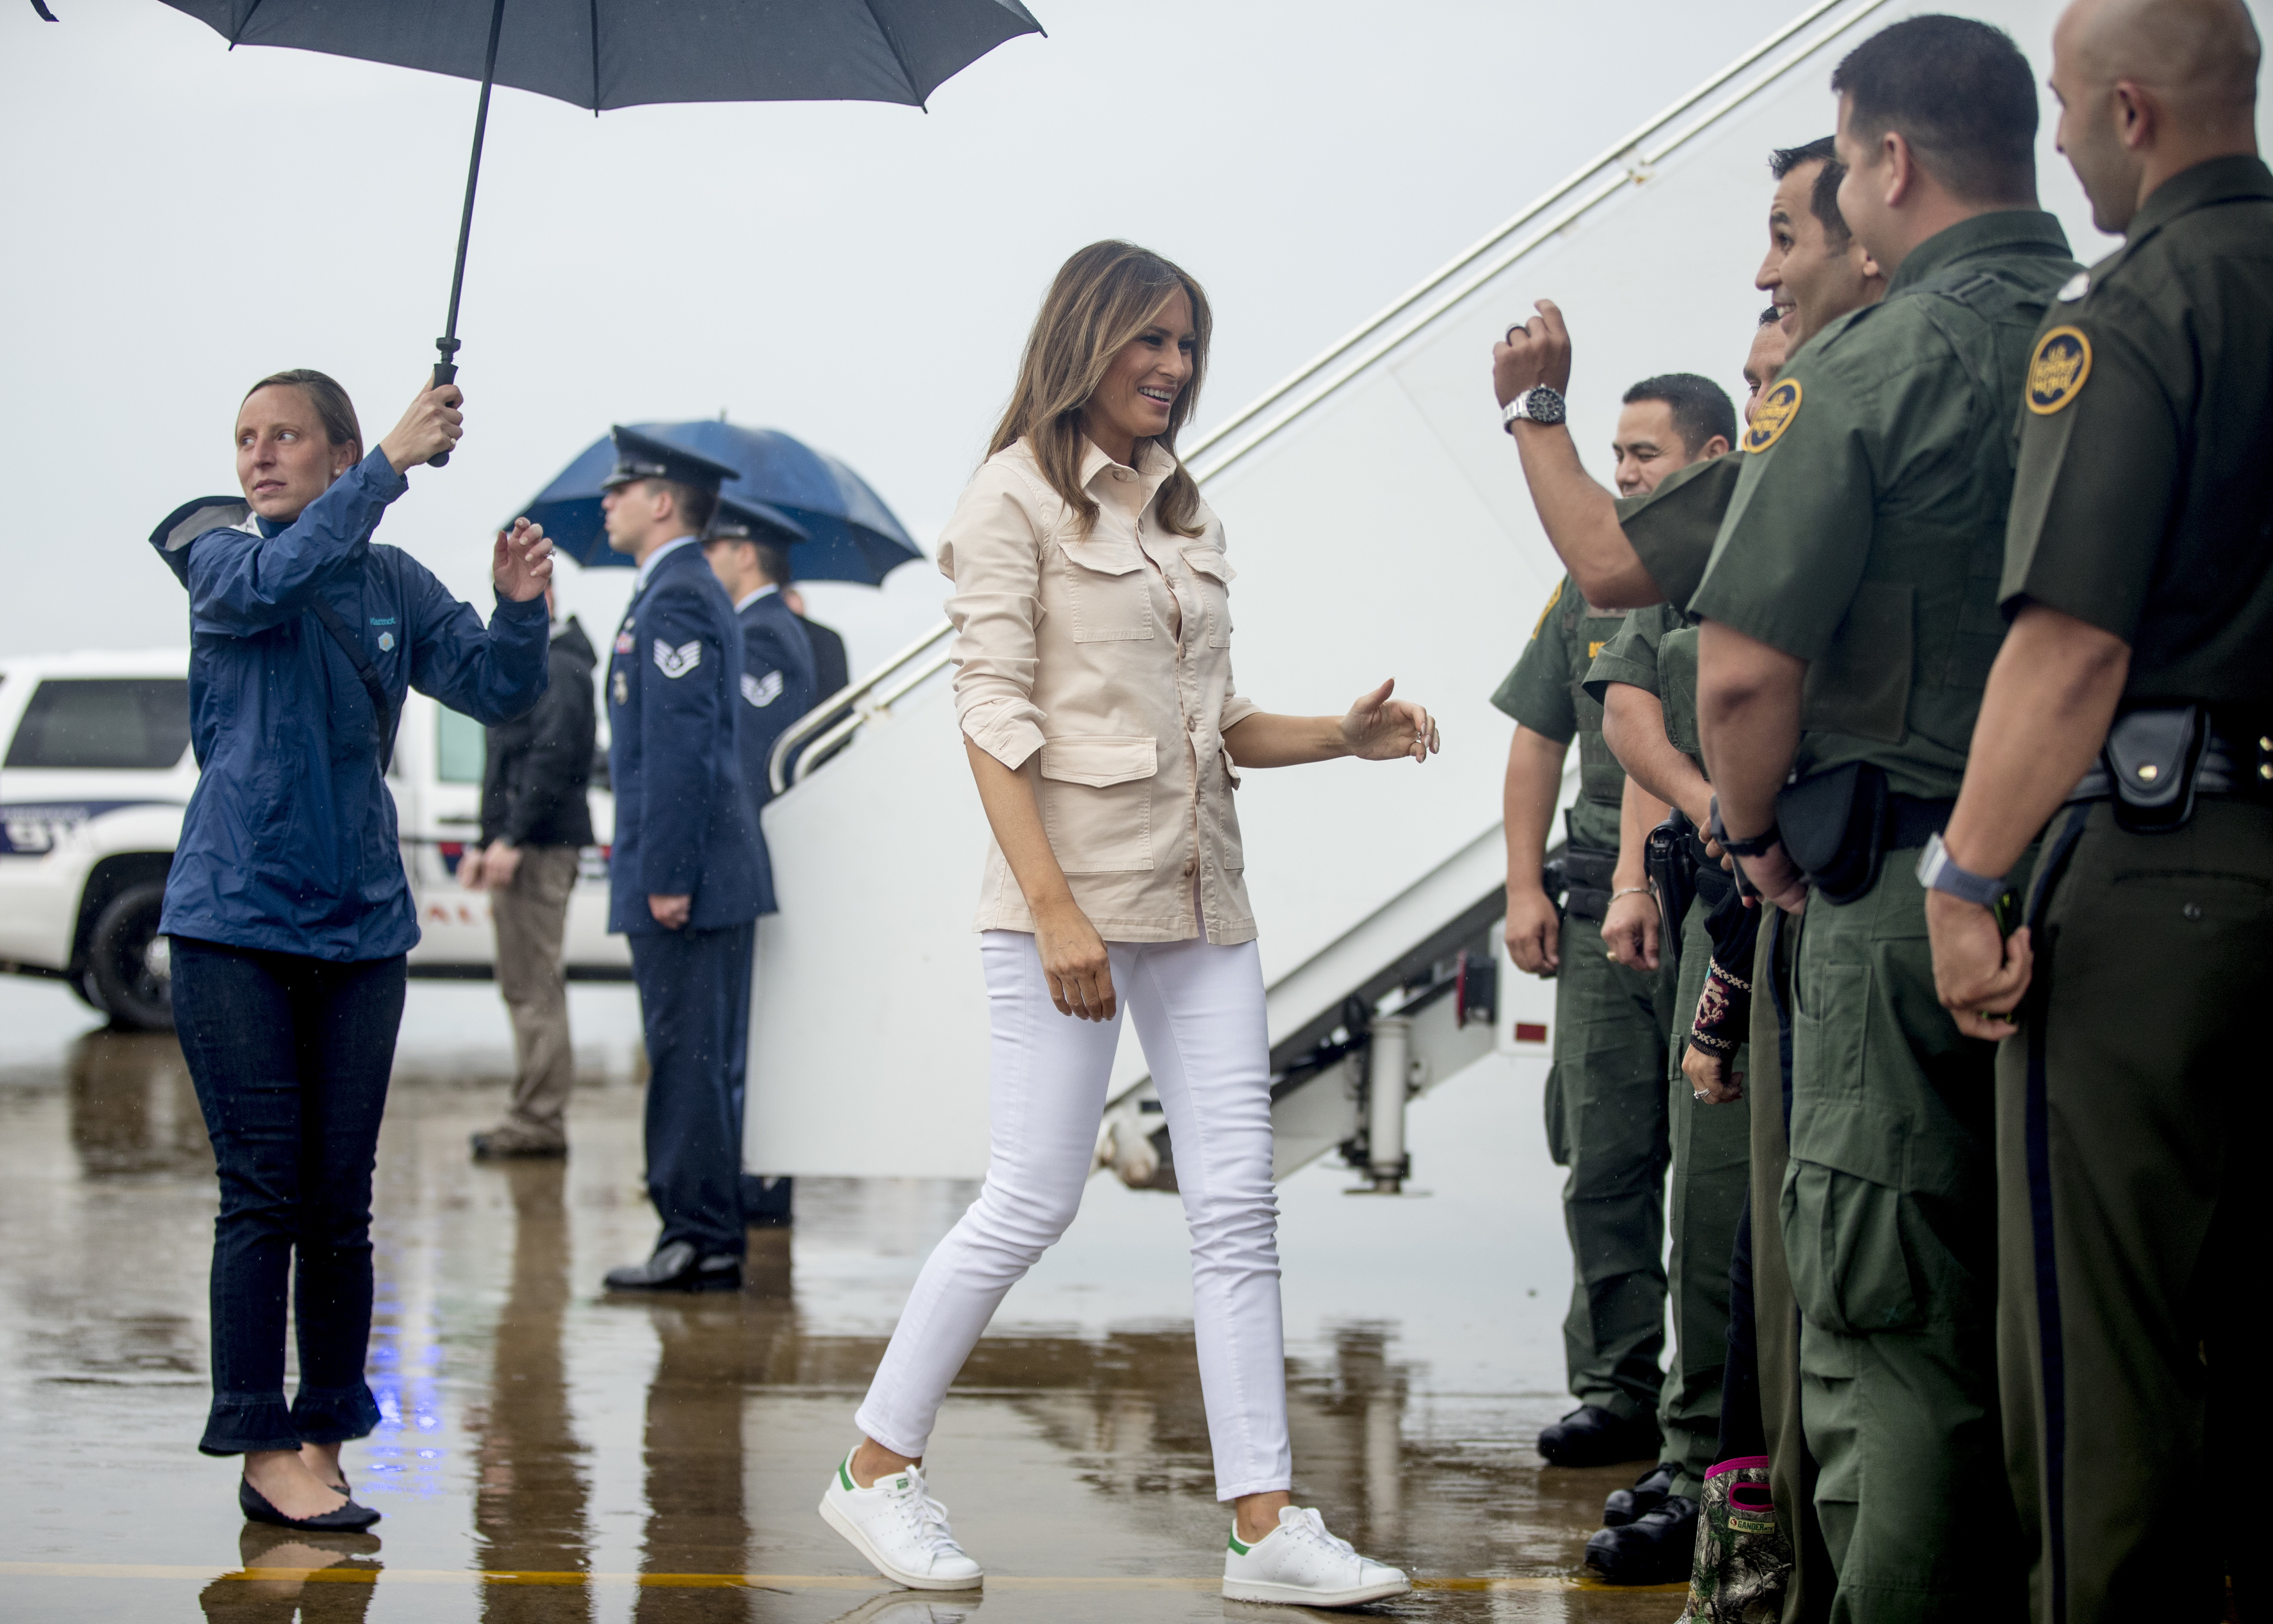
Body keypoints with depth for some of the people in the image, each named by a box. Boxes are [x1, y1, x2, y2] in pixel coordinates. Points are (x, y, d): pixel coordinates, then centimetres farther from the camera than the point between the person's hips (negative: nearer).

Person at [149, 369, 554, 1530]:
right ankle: (263, 1451, 0)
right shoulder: (219, 557, 0)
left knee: (340, 1203, 5)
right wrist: (395, 465, -26)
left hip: (359, 925, 3)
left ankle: (325, 1447, 13)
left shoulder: (395, 584, 9)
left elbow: (498, 692, 3)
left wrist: (519, 608, -17)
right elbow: (272, 581, -22)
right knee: (265, 1192, -5)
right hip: (234, 920, -3)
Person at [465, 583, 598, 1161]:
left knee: (532, 987, -10)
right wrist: (487, 846, 21)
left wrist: (511, 840, -23)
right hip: (524, 848, 11)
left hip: (540, 848, -11)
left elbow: (552, 758, -20)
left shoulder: (560, 669, -11)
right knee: (528, 987, 11)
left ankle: (538, 1122, -10)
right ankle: (538, 1119, 14)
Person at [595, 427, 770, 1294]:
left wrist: (669, 878, -21)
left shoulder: (675, 599, -12)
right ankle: (704, 1236, 14)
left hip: (685, 874, -10)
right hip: (702, 875, 10)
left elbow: (680, 747, -19)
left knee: (688, 1056, -7)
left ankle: (702, 1240, -6)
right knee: (696, 1059, 11)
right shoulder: (691, 593, 20)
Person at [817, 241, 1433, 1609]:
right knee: (1035, 1200, -5)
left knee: (1239, 1202, 0)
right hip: (1073, 887, -7)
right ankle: (881, 1469, 11)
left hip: (1201, 895, 7)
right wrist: (1053, 906, -19)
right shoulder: (1016, 498, -3)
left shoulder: (1182, 510, 17)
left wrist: (1346, 737, 2)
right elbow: (993, 715, -11)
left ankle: (1267, 1524, 1)